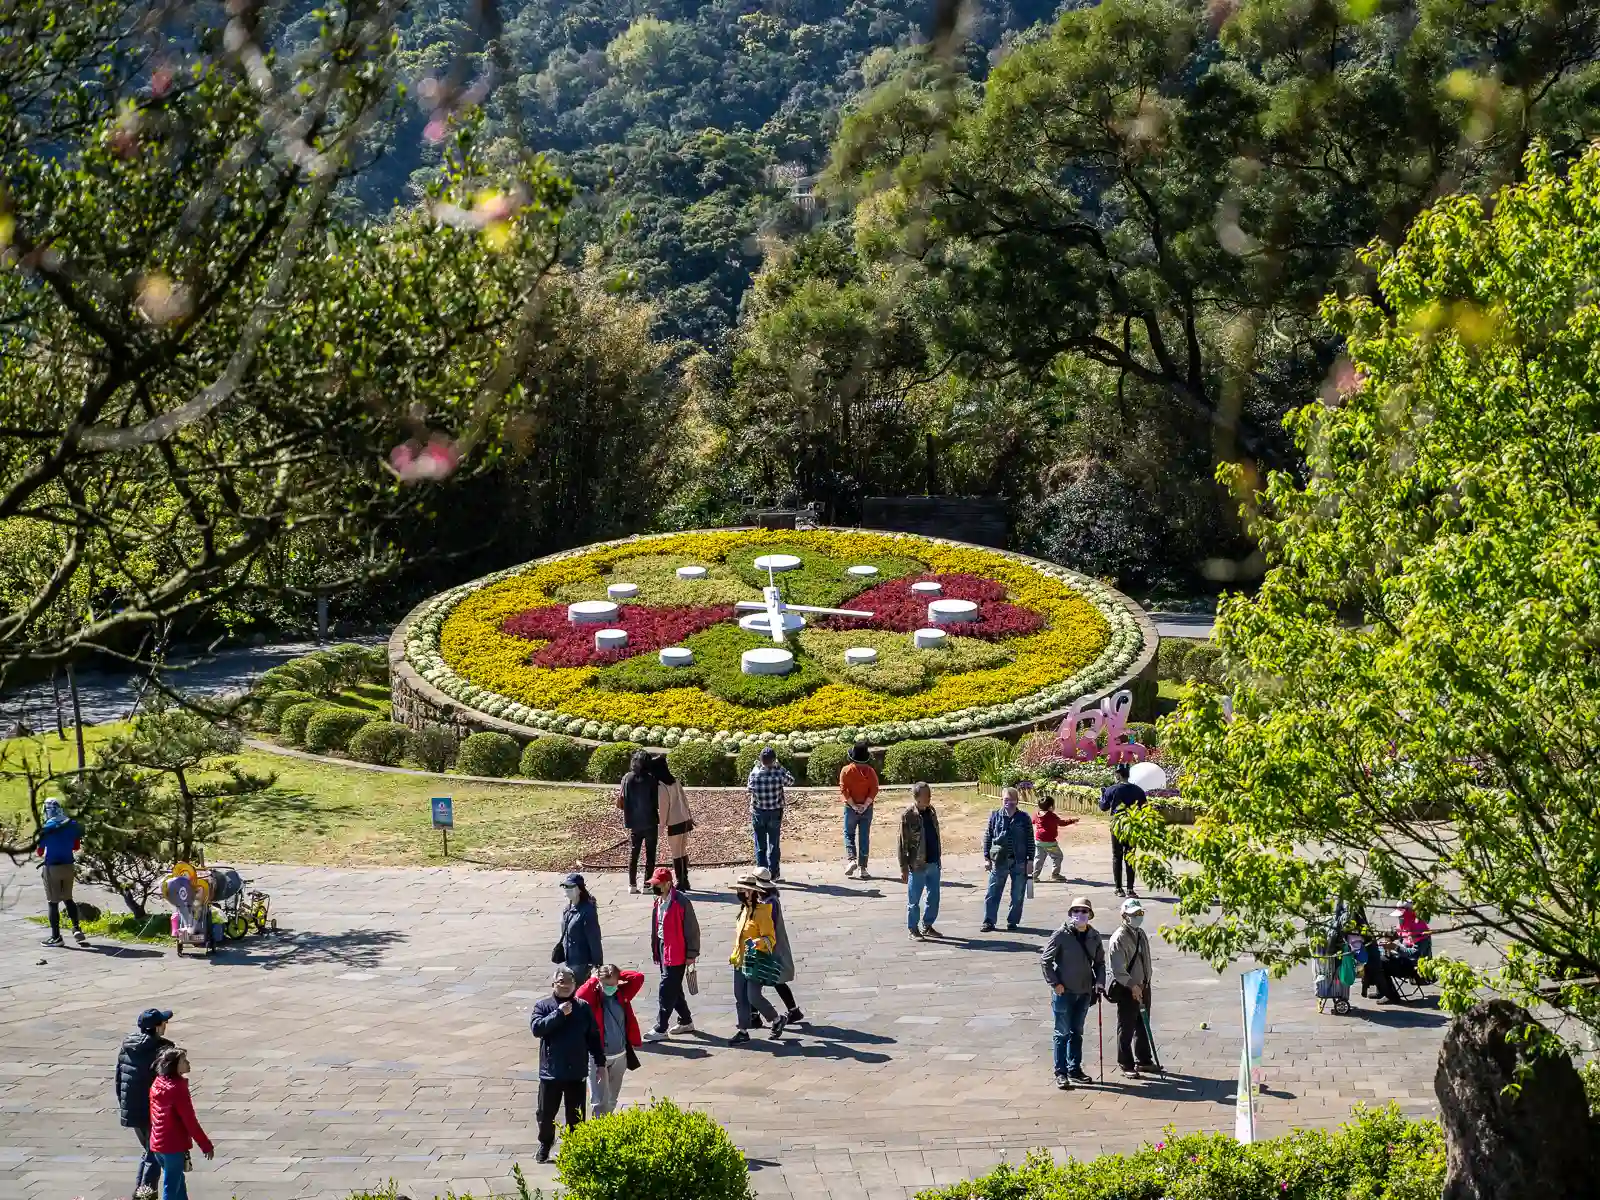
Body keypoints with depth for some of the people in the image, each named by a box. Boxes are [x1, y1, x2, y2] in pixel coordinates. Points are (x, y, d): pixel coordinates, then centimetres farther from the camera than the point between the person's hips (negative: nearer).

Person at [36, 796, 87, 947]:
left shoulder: (47, 828, -15)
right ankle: (76, 928, 12)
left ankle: (56, 937, 8)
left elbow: (39, 852, -5)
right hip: (68, 866, 5)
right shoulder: (72, 825, -1)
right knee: (68, 898, 21)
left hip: (52, 868, -5)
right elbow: (76, 847, 11)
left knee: (53, 902, 4)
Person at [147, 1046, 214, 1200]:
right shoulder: (177, 1088, -19)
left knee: (178, 1183, 19)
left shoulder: (157, 1083, 6)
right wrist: (206, 1145, -10)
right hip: (174, 1146, -8)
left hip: (156, 1143, 8)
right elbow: (190, 1120, -17)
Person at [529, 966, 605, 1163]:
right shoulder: (543, 1006, -5)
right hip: (551, 1071, -1)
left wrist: (599, 1061, 4)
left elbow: (593, 1036, 5)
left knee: (576, 1114, 11)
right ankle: (545, 1145, 32)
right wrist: (559, 1013, -23)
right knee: (546, 1112, 10)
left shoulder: (583, 1008, 0)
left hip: (576, 1071, 1)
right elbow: (536, 1028, -21)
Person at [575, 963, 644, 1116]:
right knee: (600, 1100, -6)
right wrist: (593, 980, -18)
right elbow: (580, 995, -33)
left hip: (620, 1056, 5)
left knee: (612, 1100, 18)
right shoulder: (593, 997, -12)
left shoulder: (622, 994, 1)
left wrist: (618, 974, -6)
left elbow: (639, 977, -2)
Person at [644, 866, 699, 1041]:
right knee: (674, 988, 17)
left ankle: (661, 1029, -1)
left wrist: (691, 954, -13)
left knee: (667, 990, -6)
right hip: (663, 948, 9)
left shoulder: (681, 902, -17)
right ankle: (686, 1022, 30)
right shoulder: (658, 902, 9)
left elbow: (692, 929, -14)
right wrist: (655, 951, 19)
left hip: (676, 952, -9)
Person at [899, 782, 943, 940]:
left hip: (933, 863, 7)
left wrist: (938, 858, 16)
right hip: (917, 865, -7)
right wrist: (904, 868, -14)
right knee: (914, 900, 7)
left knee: (933, 897, 14)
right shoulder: (908, 815, -14)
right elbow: (903, 843, -13)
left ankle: (927, 926, 29)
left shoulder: (931, 811, 6)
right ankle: (913, 929, 19)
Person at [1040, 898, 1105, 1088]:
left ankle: (1074, 1069, 25)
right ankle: (1061, 1073, 7)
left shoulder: (1094, 936, 3)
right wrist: (1054, 983, -11)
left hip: (1084, 992, 5)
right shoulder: (1061, 935, -12)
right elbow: (1045, 960, -8)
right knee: (1062, 1033, 2)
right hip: (1064, 992, -5)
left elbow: (1099, 962, 15)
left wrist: (1099, 981, 0)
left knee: (1077, 1032, 15)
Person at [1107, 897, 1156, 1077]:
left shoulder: (1142, 935, 8)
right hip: (1127, 990, -8)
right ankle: (1126, 1064, 12)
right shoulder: (1119, 938, -18)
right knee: (1126, 1029, 2)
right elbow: (1118, 970, -23)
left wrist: (1145, 984, 15)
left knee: (1143, 1026, 18)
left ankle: (1143, 1060, 31)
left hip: (1142, 987, 8)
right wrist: (1133, 986, -26)